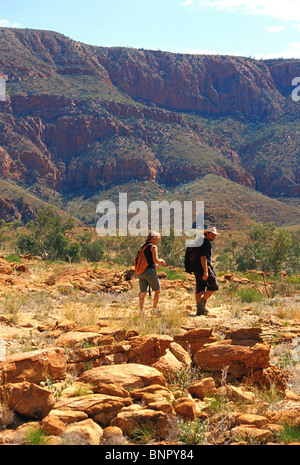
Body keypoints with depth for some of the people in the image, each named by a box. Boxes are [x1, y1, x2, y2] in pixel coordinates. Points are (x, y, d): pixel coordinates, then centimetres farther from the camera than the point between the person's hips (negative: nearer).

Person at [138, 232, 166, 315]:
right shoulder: (153, 247, -7)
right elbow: (155, 260, -15)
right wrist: (162, 261, 6)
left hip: (142, 272, 6)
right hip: (150, 271, -6)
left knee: (143, 293, 5)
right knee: (157, 290, 11)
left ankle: (141, 311, -3)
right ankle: (155, 308, 12)